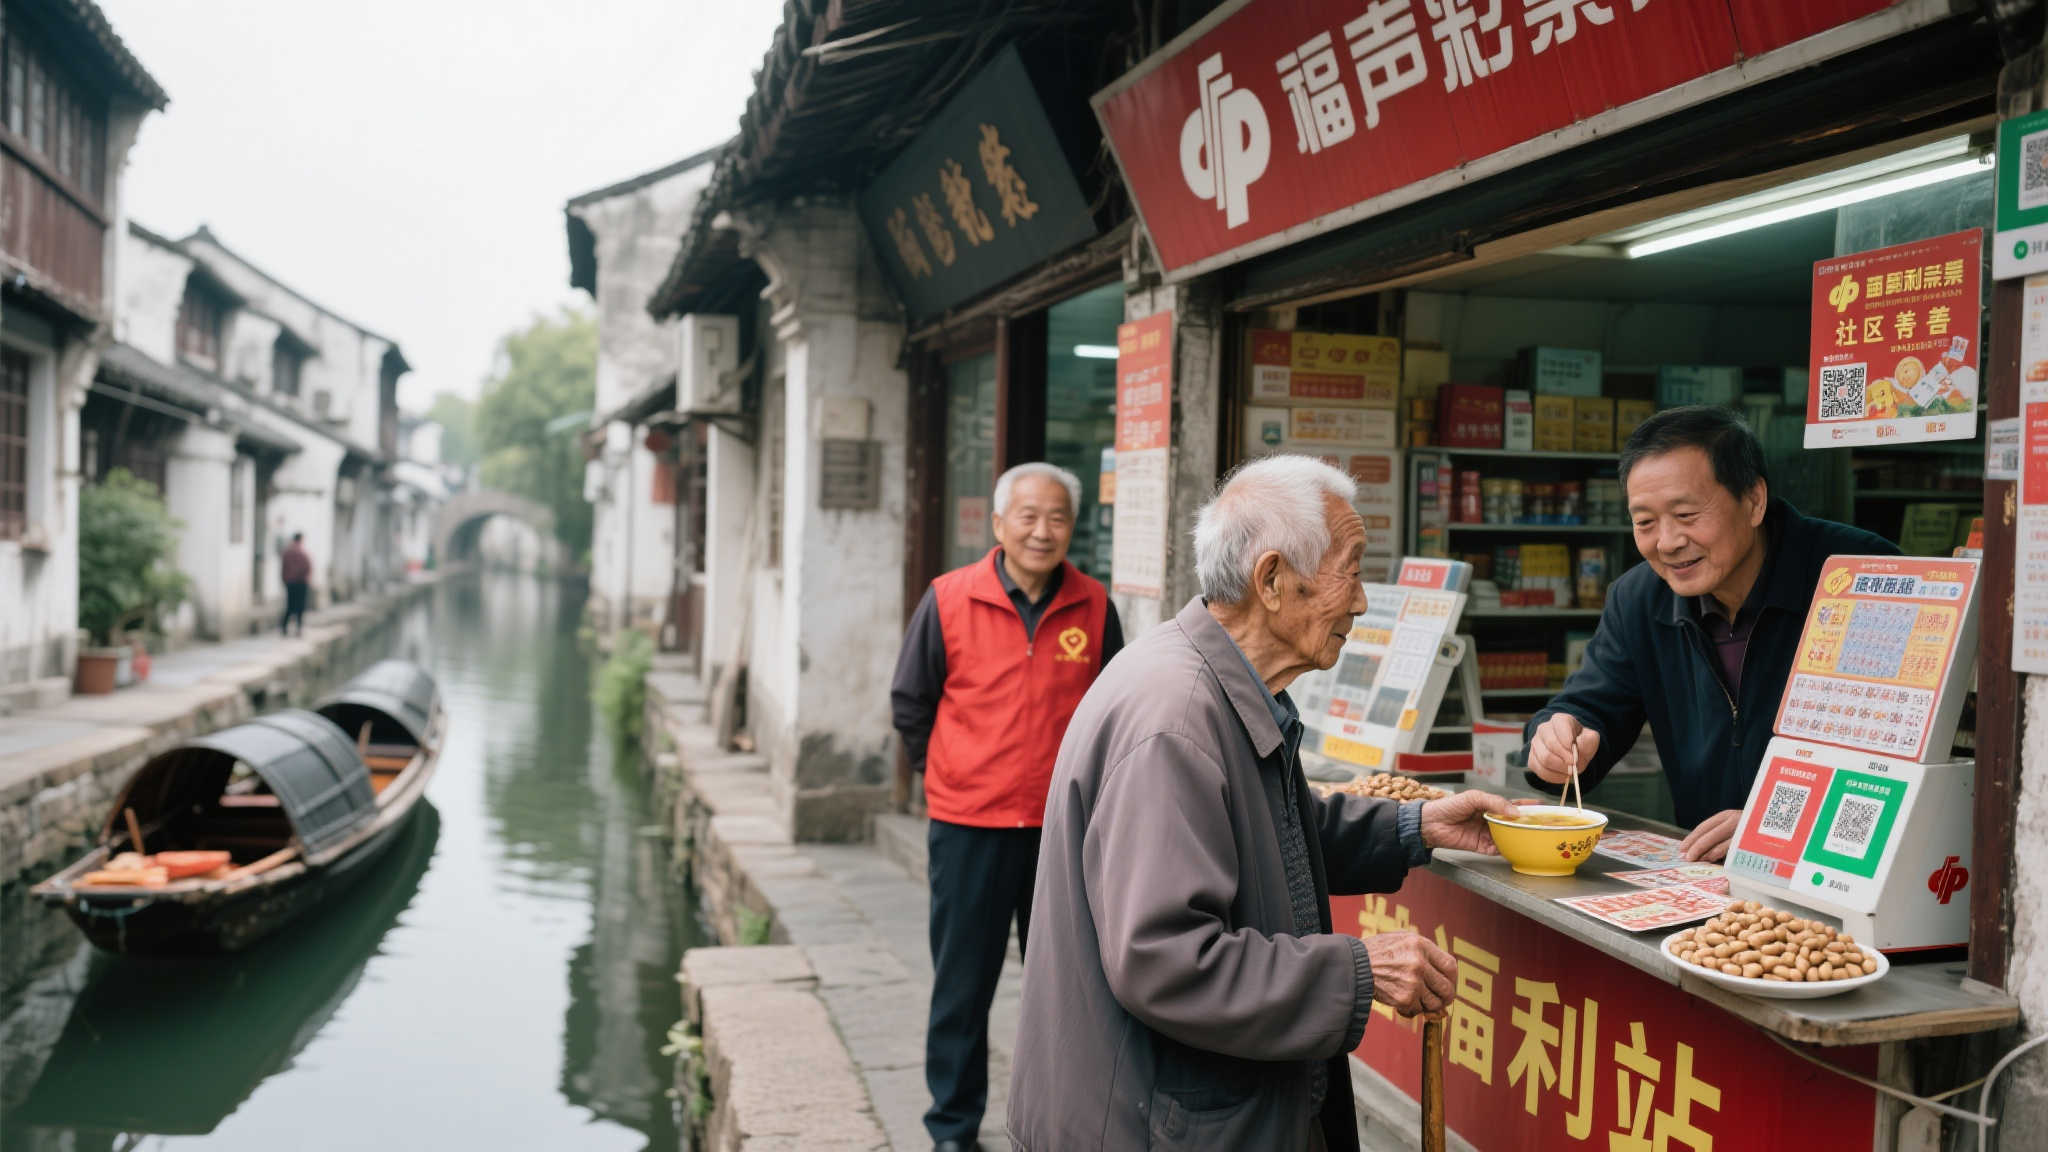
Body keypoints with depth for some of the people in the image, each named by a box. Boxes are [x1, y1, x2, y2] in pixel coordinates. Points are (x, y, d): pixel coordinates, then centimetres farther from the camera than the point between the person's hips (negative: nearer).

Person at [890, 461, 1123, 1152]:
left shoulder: (1093, 607, 0)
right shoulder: (949, 600, -6)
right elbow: (909, 703, 6)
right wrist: (952, 774, 9)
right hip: (969, 824, -2)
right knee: (962, 984, 8)